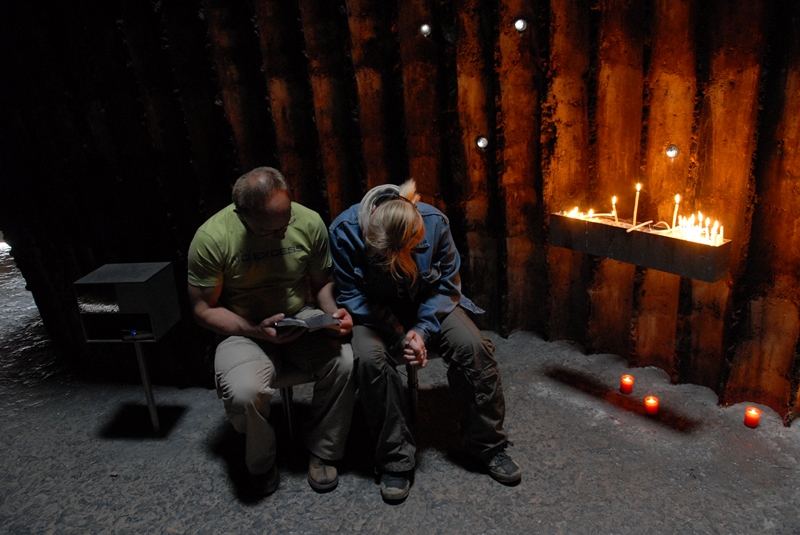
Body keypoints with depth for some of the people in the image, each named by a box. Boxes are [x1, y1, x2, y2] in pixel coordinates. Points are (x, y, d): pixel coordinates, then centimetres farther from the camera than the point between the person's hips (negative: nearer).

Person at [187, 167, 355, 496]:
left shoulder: (309, 222, -8)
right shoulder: (211, 238, -17)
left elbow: (322, 282, 6)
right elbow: (203, 309, -9)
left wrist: (333, 313, -15)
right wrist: (256, 331, -23)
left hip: (301, 319, 3)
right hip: (244, 330, -2)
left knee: (345, 363, -25)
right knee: (243, 393, -31)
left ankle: (322, 451, 1)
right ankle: (261, 464, 4)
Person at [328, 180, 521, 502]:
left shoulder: (434, 222, -20)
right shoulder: (345, 231, -23)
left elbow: (447, 284, -8)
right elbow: (351, 296, -16)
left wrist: (423, 329, -23)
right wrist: (398, 337, -26)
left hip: (428, 306, 2)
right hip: (374, 312, -1)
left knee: (471, 345, -24)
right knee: (370, 357, -33)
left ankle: (488, 444, -2)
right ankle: (395, 461, -15)